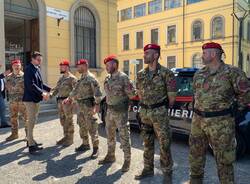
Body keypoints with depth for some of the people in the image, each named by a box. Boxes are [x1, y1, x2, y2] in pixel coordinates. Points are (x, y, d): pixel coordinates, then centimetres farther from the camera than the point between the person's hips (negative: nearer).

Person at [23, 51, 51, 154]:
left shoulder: (37, 69, 13)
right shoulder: (29, 69, -13)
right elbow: (31, 85, -22)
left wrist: (50, 89, 13)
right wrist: (42, 93, -25)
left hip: (36, 99, 9)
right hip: (30, 99, -9)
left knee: (33, 121, 15)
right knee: (31, 121, -7)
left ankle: (30, 140, 27)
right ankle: (31, 145, -3)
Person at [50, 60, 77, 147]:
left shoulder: (72, 78, -9)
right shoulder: (61, 78, 16)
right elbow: (56, 88, 16)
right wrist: (50, 94, -2)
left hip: (68, 101, -8)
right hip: (60, 101, 8)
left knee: (69, 121, -1)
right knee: (63, 120, 14)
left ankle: (70, 139, 9)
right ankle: (65, 137, 26)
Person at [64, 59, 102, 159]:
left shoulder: (91, 77, -13)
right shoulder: (81, 78, 16)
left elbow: (97, 91, -20)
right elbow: (76, 90, 25)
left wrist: (97, 104, -26)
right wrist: (69, 98, 27)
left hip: (88, 105, -9)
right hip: (81, 106, 9)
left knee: (92, 127, -6)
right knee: (82, 126, 15)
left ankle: (95, 148, 1)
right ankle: (85, 144, 29)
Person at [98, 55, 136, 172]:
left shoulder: (123, 77, -15)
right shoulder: (107, 79, 9)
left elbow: (132, 94, -13)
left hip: (121, 112, -8)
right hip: (110, 111, 8)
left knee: (124, 136, 0)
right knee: (110, 135, 18)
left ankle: (127, 160, 13)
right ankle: (110, 156, 35)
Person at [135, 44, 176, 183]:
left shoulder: (166, 73, -10)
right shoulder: (141, 74, 7)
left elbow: (172, 96, -6)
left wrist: (163, 109, 3)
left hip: (160, 113, -5)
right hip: (144, 113, 6)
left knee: (164, 144, 0)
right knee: (147, 143, 15)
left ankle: (167, 172, 16)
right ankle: (148, 169, 29)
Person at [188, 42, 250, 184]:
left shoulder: (232, 72, -8)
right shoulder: (199, 74, 9)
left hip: (221, 123, -6)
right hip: (198, 120, 6)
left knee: (224, 159, 5)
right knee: (196, 153, 16)